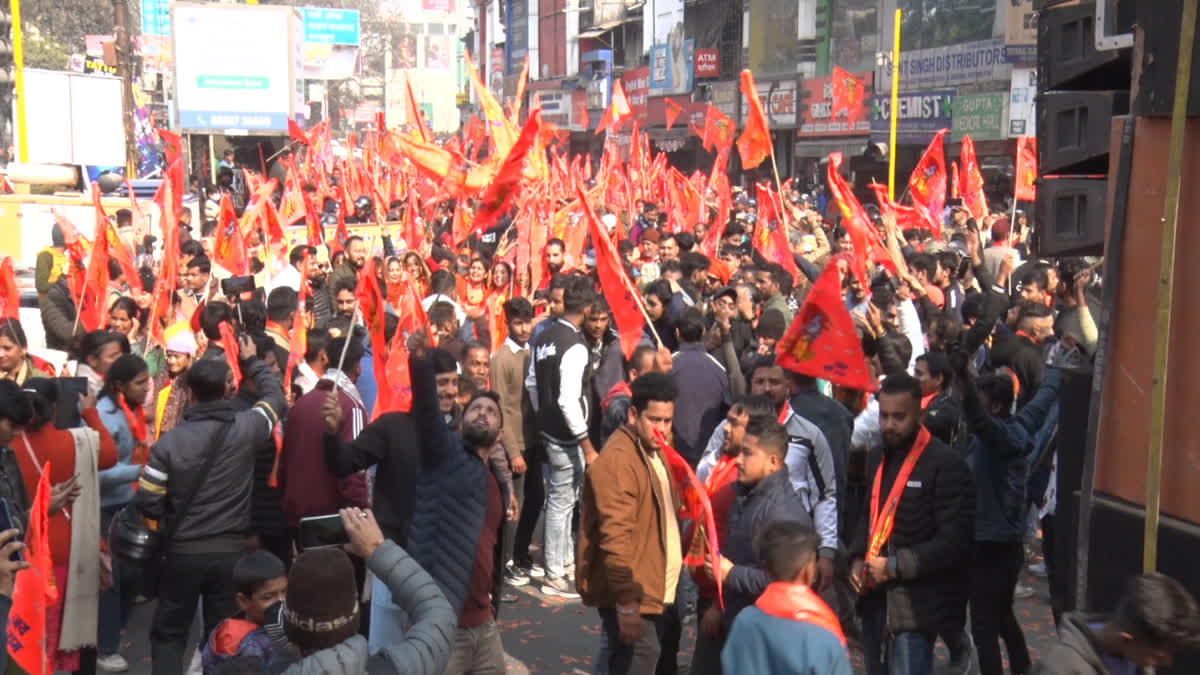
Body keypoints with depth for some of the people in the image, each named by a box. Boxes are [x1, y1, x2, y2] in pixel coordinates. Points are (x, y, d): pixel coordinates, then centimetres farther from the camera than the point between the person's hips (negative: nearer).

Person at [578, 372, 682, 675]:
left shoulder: (654, 450, 12)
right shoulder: (618, 460, -21)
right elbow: (616, 538, -26)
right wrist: (627, 601, -27)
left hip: (653, 588, 10)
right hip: (630, 593, -10)